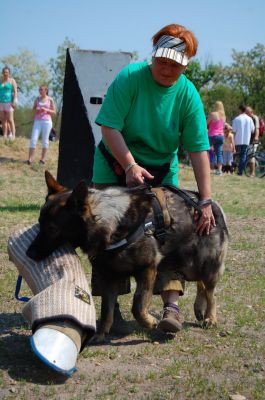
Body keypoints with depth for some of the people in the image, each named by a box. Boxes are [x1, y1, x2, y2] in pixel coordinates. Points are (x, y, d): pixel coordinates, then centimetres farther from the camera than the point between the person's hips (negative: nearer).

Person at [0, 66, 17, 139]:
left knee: (10, 120, -9)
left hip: (9, 102, -5)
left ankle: (13, 135, -6)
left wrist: (14, 101, -18)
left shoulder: (12, 81, 0)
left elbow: (15, 91, -7)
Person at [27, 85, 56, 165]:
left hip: (47, 121, -2)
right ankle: (30, 158, -9)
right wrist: (36, 110, -6)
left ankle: (43, 158, 9)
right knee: (33, 139, -7)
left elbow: (54, 112, 4)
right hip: (37, 121, 2)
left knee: (45, 140, 2)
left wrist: (46, 110, -12)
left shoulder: (50, 100, 4)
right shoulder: (37, 99, 12)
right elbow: (33, 109, 16)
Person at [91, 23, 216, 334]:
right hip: (116, 166, -1)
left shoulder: (188, 94, -13)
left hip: (161, 172, 1)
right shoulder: (130, 77, -17)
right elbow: (110, 127, -19)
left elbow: (198, 150, -16)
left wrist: (206, 201, -21)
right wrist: (130, 165, -27)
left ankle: (171, 304, -8)